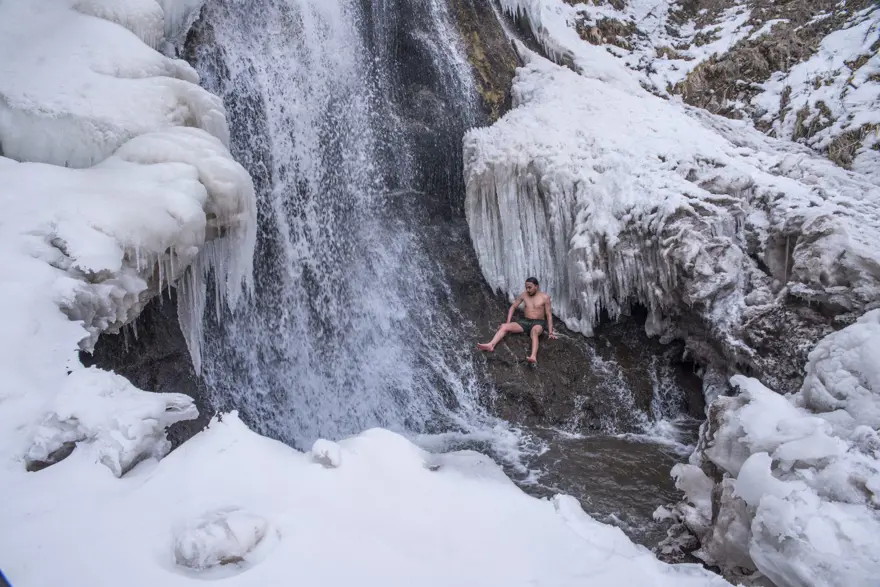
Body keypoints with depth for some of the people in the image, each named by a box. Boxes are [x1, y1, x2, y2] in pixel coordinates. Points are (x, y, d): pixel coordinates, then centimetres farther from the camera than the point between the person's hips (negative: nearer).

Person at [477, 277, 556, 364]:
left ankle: (533, 357, -65)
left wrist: (550, 332, -9)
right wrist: (508, 322, 3)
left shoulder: (545, 297, -3)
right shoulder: (523, 295, 7)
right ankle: (491, 345, -39)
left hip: (538, 323, -5)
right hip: (525, 321, 5)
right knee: (504, 326, -18)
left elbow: (549, 315, -3)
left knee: (534, 332, -43)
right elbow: (513, 307, 15)